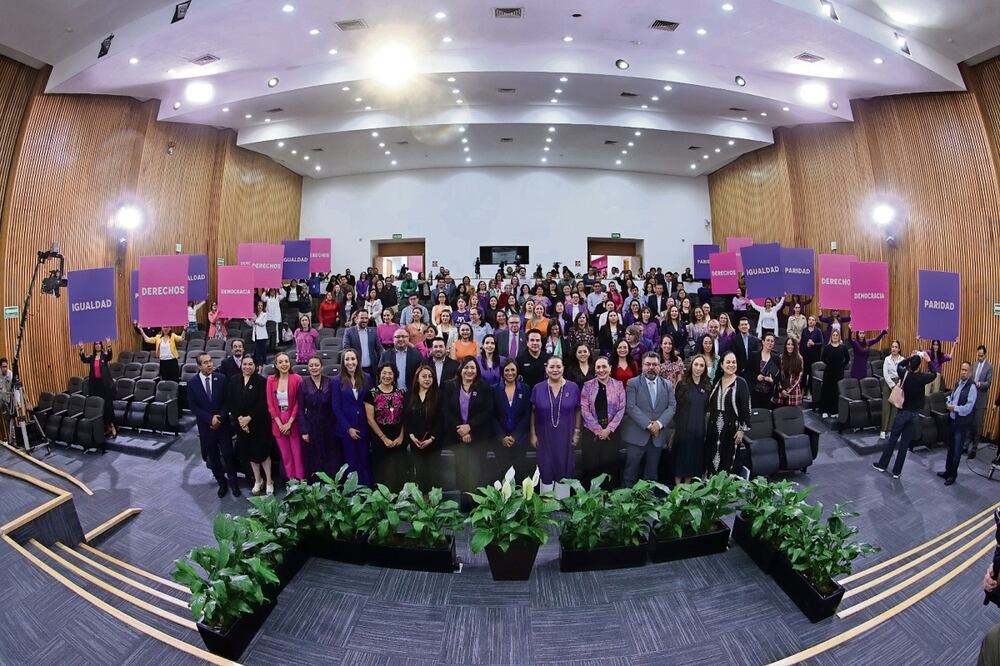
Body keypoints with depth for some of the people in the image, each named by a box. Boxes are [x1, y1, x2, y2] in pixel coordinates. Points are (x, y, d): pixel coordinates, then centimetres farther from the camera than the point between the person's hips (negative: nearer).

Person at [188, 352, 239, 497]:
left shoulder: (221, 379, -6)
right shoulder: (192, 383, -6)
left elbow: (227, 402, -3)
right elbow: (193, 406, -6)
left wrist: (219, 418, -14)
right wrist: (210, 419, -14)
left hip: (223, 424, -1)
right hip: (205, 426, 1)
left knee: (228, 454, 3)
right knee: (213, 457, 12)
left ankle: (233, 482, 21)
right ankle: (221, 482, 28)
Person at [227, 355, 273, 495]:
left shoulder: (261, 381, -11)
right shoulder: (233, 380, 2)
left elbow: (262, 404, -13)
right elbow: (230, 402, 0)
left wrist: (249, 418, -16)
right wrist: (239, 418, -10)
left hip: (259, 423, -4)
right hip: (240, 423, 4)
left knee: (262, 452, 1)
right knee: (249, 453, 13)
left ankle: (269, 481, 16)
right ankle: (257, 480, 30)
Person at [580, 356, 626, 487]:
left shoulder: (618, 385, 3)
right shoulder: (588, 385, 2)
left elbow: (621, 409, -2)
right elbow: (584, 409, -3)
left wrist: (608, 429, -10)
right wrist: (598, 429, -10)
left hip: (612, 431, 0)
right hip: (591, 431, 0)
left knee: (611, 463, 3)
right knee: (591, 464, 2)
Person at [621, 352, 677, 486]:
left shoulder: (667, 385, 11)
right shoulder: (632, 383, -1)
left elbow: (672, 406, 4)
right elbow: (631, 407, -10)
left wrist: (659, 423, -12)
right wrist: (648, 424, -16)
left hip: (658, 437, 3)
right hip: (637, 436, -3)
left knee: (651, 475, 11)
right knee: (630, 473, 1)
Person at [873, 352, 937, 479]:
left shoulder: (904, 374, -12)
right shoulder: (922, 378, -12)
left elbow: (899, 365, 11)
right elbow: (934, 374, 11)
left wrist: (911, 357, 10)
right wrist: (928, 360, 13)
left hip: (903, 411, -1)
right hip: (914, 413, 1)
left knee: (892, 439, 11)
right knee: (905, 443, 5)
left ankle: (882, 464, 18)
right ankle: (897, 471, 10)